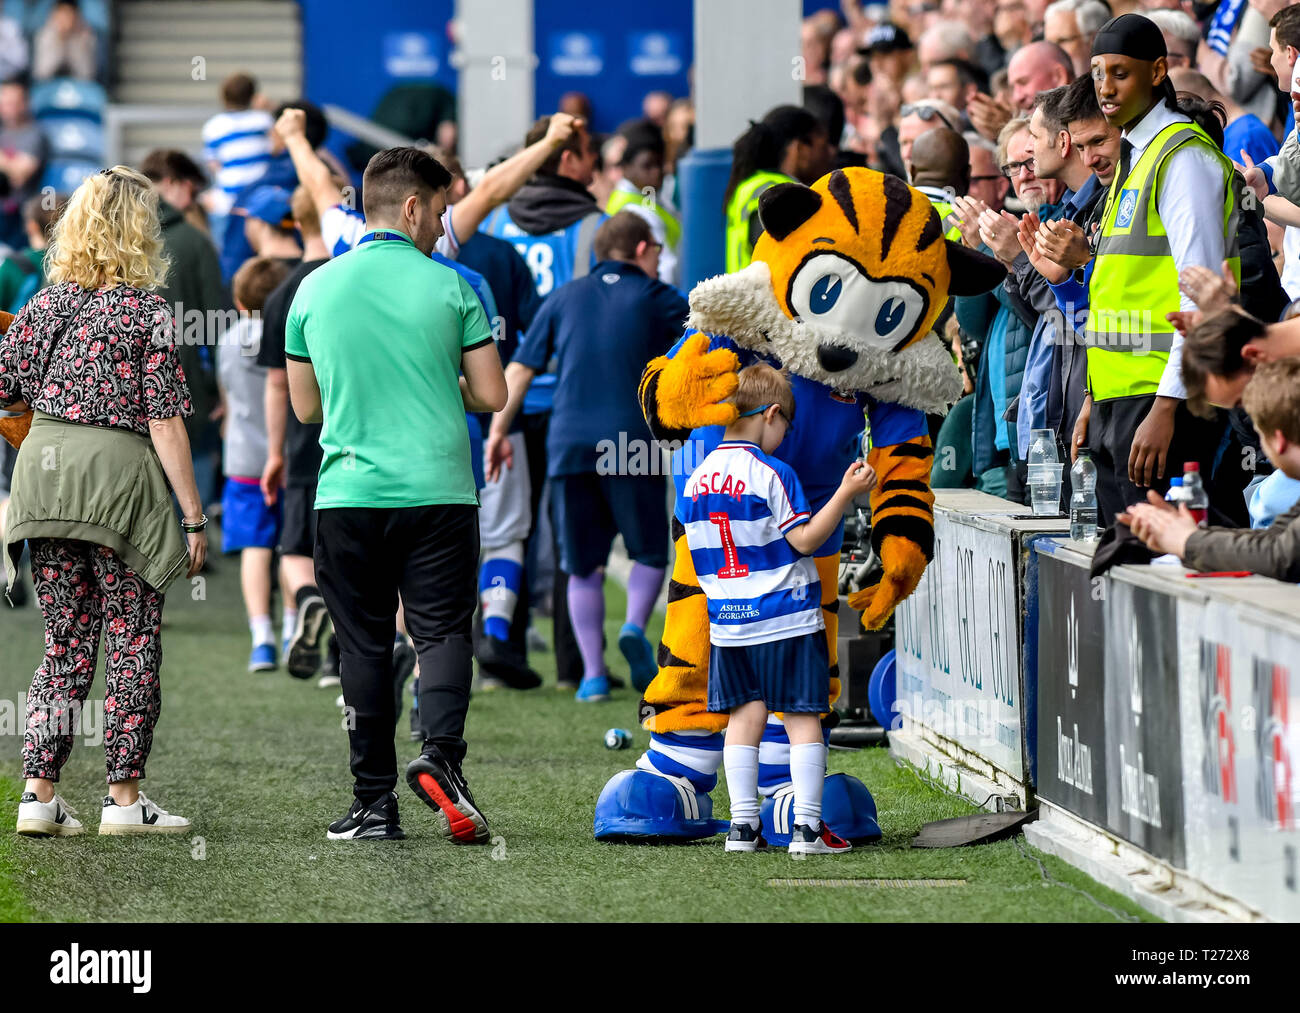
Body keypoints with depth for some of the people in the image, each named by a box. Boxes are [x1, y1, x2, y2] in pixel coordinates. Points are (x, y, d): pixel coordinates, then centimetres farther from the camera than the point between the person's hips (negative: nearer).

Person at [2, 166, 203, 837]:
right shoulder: (147, 310, -8)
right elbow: (165, 424, -11)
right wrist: (194, 518, -8)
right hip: (118, 476, -5)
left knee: (66, 644, 12)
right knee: (131, 644, 5)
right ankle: (124, 798, 6)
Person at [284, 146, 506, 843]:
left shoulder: (315, 289, 5)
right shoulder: (450, 287, -2)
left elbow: (305, 406, 11)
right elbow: (491, 396, 0)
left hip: (349, 493, 2)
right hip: (439, 491, -2)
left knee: (364, 646, 7)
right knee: (442, 630, 3)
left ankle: (375, 804, 7)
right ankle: (440, 754, -22)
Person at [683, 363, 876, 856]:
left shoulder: (695, 480, 6)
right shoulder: (772, 474, -13)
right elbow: (804, 540, -13)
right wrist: (847, 493, -12)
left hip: (728, 622, 5)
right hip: (788, 618, -5)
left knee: (745, 716, 10)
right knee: (802, 718, 0)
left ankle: (742, 825, 6)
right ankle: (807, 828, -3)